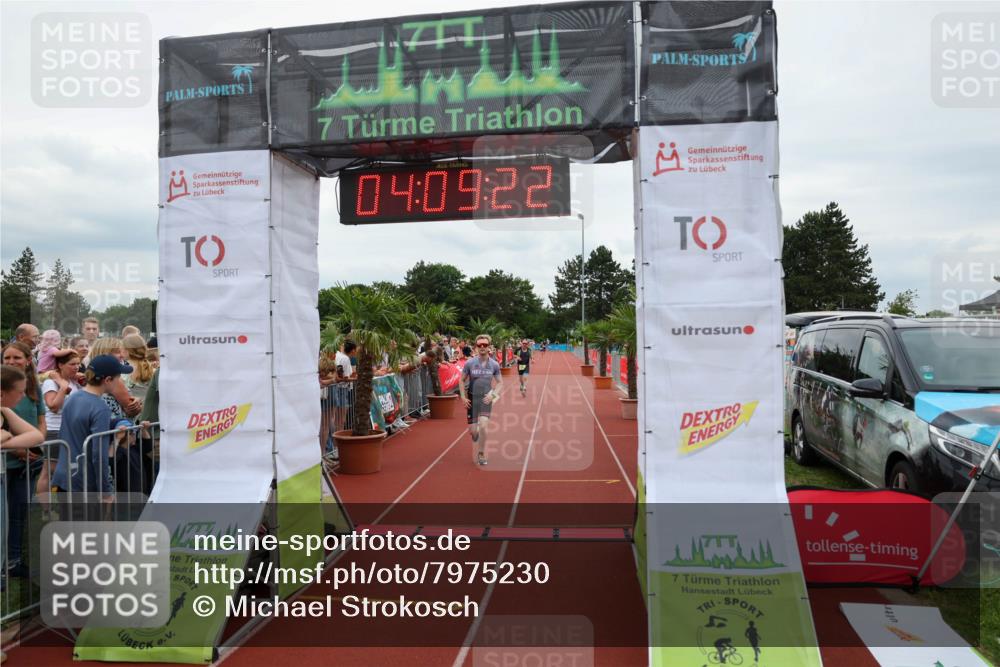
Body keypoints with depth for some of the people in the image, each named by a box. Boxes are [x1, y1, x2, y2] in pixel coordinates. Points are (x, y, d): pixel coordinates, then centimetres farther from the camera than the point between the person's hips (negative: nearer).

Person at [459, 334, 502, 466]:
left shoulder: (494, 364, -4)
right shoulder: (470, 363, -7)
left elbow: (500, 382, 5)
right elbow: (462, 380, 3)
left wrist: (492, 394, -12)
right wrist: (463, 397, -6)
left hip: (486, 399, 0)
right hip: (472, 398, 0)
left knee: (483, 426, -16)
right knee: (472, 430, 3)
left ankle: (481, 454, 5)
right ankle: (476, 435, 43)